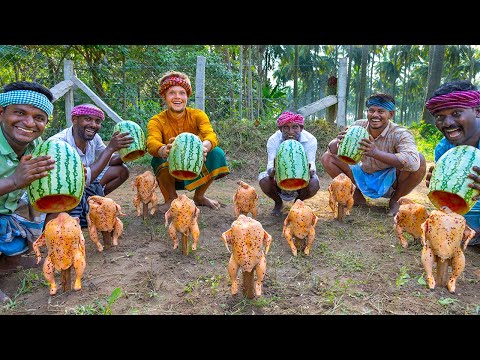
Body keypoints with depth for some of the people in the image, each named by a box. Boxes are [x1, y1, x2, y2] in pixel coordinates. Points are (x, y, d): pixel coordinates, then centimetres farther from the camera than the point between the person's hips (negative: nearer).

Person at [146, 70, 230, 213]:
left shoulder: (197, 115, -9)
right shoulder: (156, 121, -12)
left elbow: (211, 135, -29)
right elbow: (151, 143, -33)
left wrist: (204, 146, -54)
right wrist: (163, 150, -58)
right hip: (170, 174, -1)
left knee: (217, 153, -23)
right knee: (160, 158, -32)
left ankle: (199, 196, 1)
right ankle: (171, 198, -6)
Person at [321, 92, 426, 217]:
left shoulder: (400, 134, -22)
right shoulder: (358, 126, -11)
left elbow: (413, 162, -41)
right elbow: (331, 149, -10)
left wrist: (376, 153, -52)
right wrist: (338, 142, -36)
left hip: (388, 181, -3)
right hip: (363, 176, 3)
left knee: (420, 161, -30)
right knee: (327, 157, -11)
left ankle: (394, 200, -4)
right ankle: (357, 197, 2)